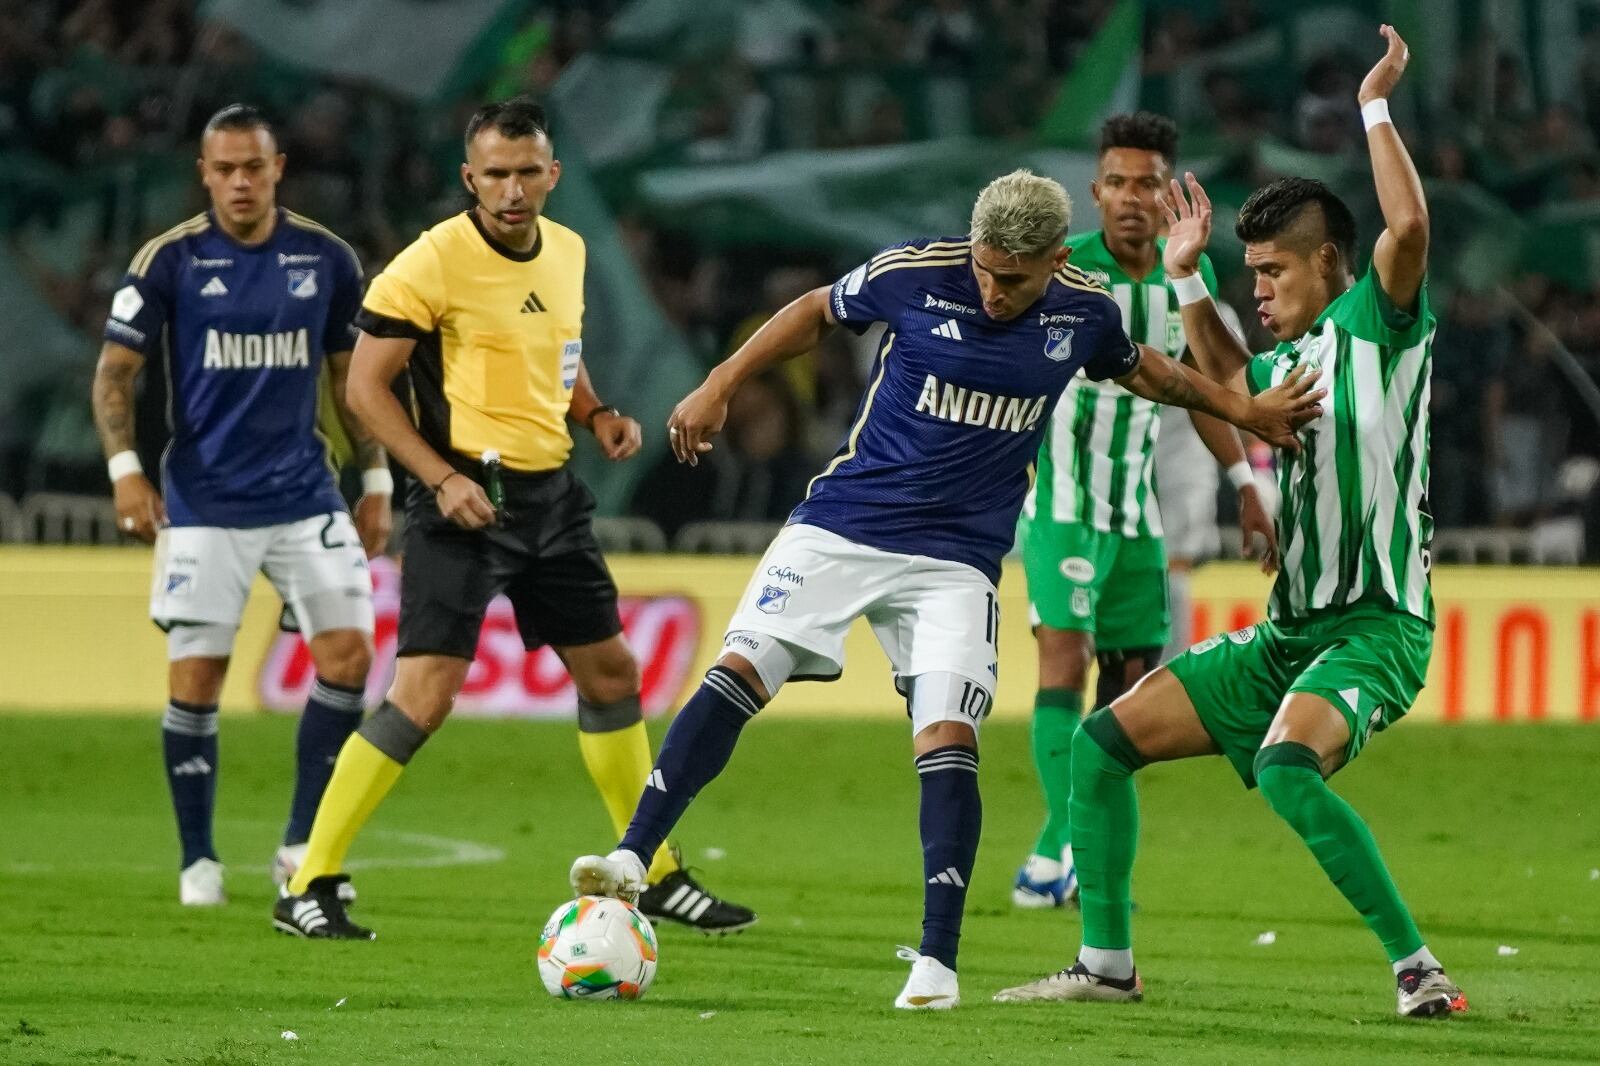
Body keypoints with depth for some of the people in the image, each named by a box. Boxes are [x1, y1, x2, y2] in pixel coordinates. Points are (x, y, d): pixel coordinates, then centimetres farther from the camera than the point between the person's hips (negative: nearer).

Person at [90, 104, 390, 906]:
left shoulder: (326, 260, 3)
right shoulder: (169, 261, -5)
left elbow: (350, 375, 13)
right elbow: (115, 370, -2)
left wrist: (376, 480, 11)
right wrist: (125, 467, -16)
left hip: (304, 495, 2)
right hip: (204, 503, -2)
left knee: (348, 651, -9)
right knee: (195, 675, -4)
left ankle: (302, 845, 3)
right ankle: (198, 861, 10)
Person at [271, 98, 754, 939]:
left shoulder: (566, 251, 9)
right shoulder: (432, 262, -13)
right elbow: (366, 386, -12)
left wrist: (595, 414, 5)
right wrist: (441, 479, -20)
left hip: (549, 493, 7)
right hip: (469, 499, -7)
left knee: (610, 673, 14)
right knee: (424, 693, -14)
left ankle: (657, 877, 28)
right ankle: (309, 889, -9)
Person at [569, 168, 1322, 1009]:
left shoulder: (1084, 311, -3)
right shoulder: (915, 274, -11)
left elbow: (1141, 370, 21)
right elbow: (817, 312, 7)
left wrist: (1244, 409, 21)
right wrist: (719, 387, 2)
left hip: (957, 560, 1)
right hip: (842, 524, -1)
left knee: (948, 739, -13)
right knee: (739, 671, -14)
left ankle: (937, 960, -8)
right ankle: (632, 859, -12)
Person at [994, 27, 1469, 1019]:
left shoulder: (1376, 324, -7)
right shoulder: (1293, 357, 17)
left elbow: (1408, 226, -27)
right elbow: (1227, 377, 41)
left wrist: (1376, 106, -18)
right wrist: (1188, 279, 31)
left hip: (1376, 627, -9)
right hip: (1289, 631, 9)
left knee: (1287, 766, -35)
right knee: (1105, 738, 6)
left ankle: (1421, 970, -27)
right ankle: (1107, 962, 13)